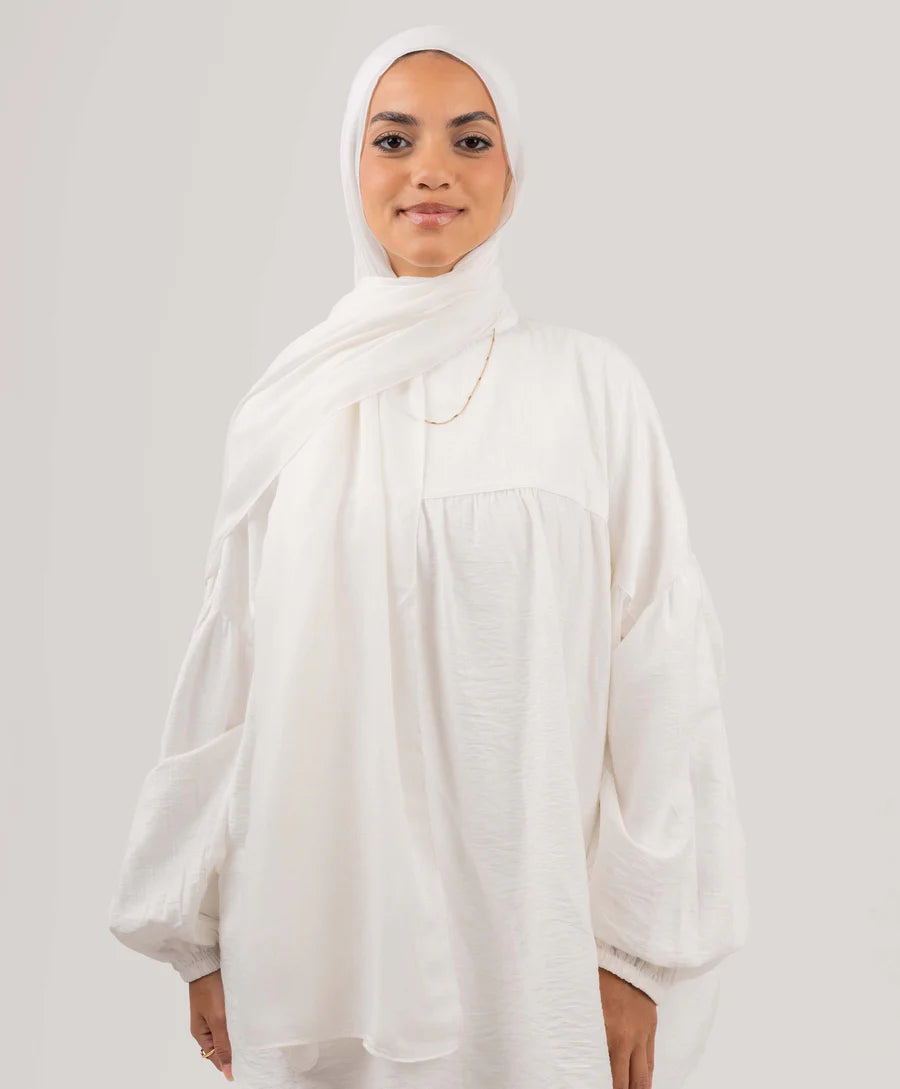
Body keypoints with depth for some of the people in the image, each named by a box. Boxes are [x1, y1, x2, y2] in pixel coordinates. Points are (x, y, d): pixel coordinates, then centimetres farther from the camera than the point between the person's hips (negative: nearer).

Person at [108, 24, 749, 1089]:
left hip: (528, 940, -1)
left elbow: (657, 674, -3)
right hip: (318, 938, 2)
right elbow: (228, 678, 6)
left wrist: (636, 951, -5)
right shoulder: (288, 407, 4)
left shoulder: (591, 387, -2)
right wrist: (205, 941, 8)